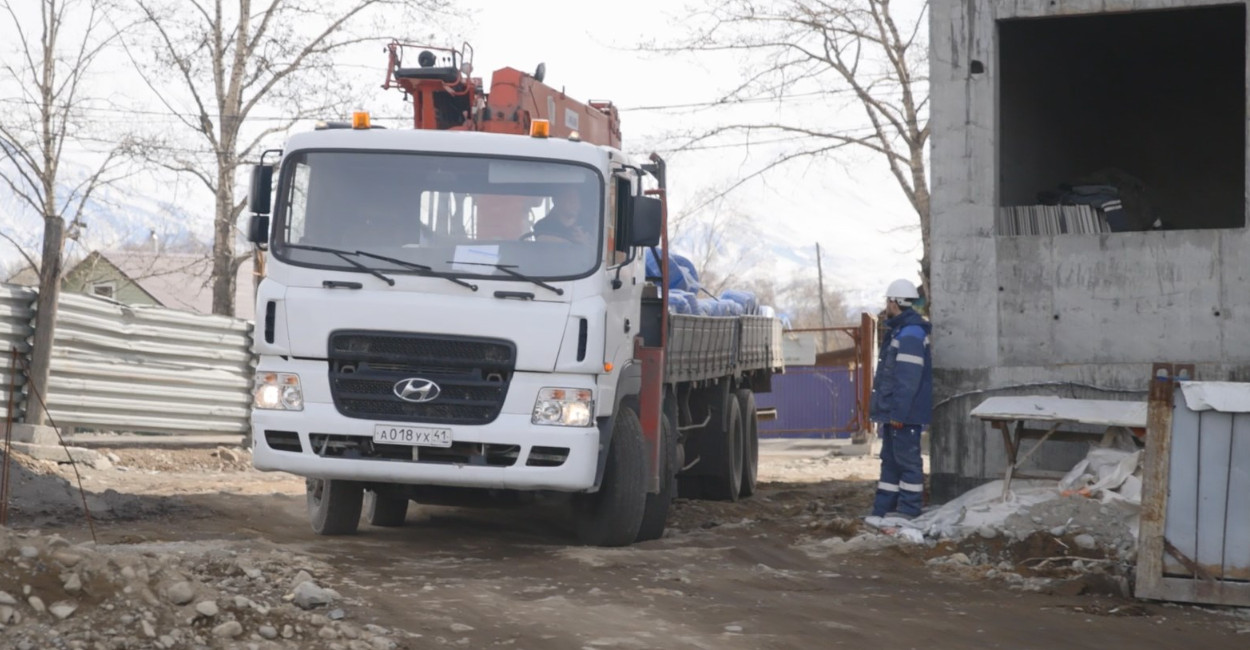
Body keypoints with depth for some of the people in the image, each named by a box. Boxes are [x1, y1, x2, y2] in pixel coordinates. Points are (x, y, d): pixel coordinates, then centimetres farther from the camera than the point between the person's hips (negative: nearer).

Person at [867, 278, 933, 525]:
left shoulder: (910, 334, -17)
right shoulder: (897, 331, 17)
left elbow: (908, 379, -23)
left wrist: (899, 412, -25)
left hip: (905, 412, -11)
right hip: (893, 411, 11)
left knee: (906, 458, -5)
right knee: (890, 459, 12)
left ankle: (908, 510, -1)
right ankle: (884, 508, 17)